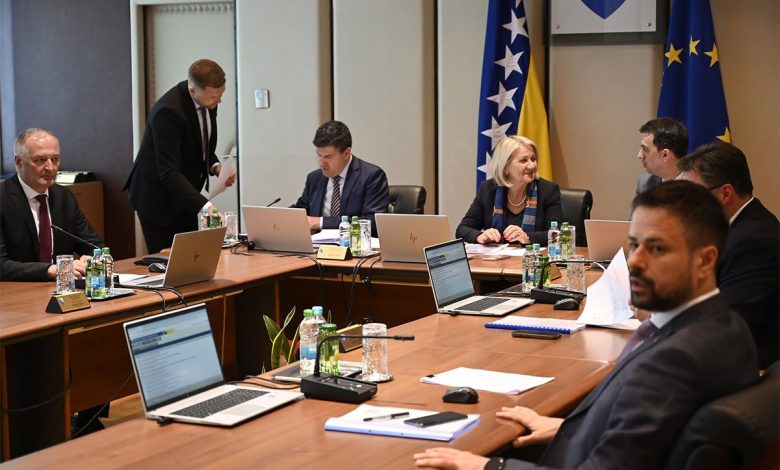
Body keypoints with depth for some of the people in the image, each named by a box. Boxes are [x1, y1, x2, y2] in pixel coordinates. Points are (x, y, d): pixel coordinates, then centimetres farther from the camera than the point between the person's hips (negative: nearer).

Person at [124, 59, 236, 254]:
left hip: (184, 194, 8)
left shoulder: (208, 101, -5)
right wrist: (203, 205, -40)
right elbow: (169, 173, -32)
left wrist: (215, 167, -8)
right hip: (158, 196, -8)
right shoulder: (168, 110, -29)